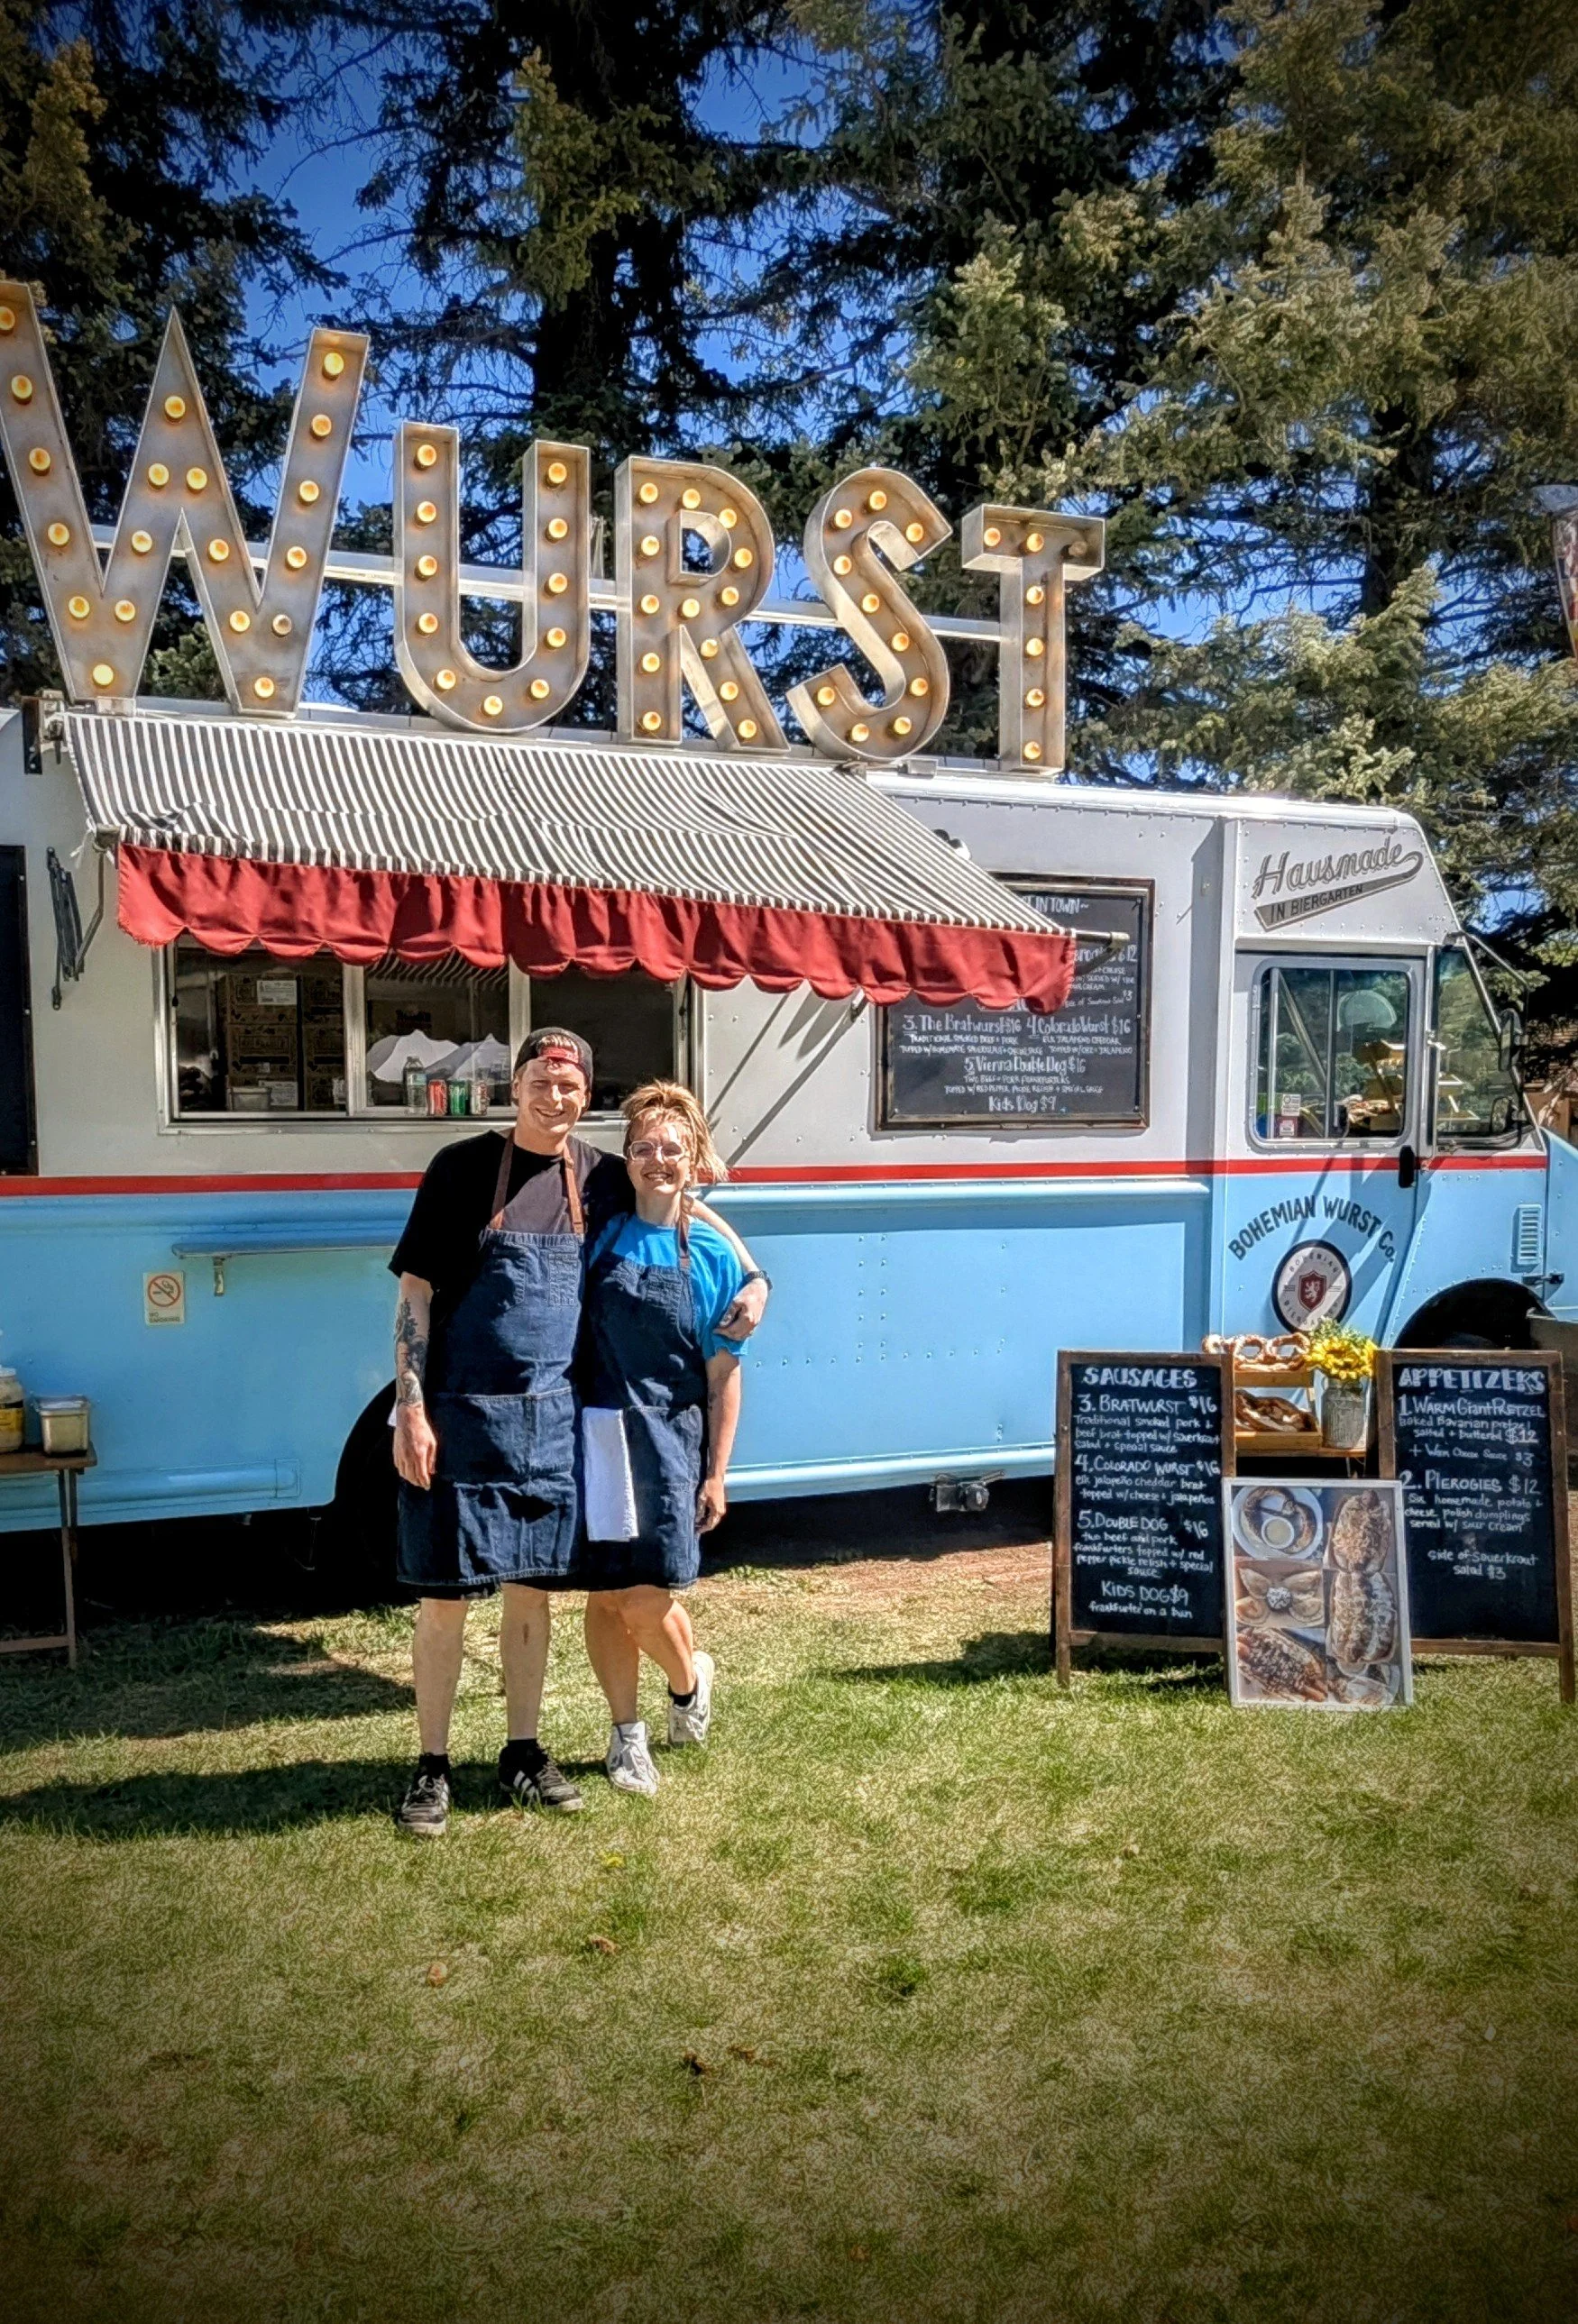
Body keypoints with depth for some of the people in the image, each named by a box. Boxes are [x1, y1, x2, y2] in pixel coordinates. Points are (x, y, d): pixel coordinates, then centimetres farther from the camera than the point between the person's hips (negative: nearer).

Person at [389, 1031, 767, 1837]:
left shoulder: (603, 1179, 4)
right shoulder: (461, 1168, -5)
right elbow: (415, 1295, -6)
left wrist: (752, 1280, 5)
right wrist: (410, 1409, -12)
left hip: (551, 1419, 4)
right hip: (460, 1416, -3)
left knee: (531, 1588, 13)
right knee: (443, 1595, 4)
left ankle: (523, 1751, 28)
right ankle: (432, 1765, 19)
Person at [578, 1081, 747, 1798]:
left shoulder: (713, 1255, -1)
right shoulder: (601, 1236, 3)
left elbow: (723, 1376, 0)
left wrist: (716, 1475, -2)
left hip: (669, 1441, -2)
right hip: (597, 1433, 2)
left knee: (646, 1598, -4)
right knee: (604, 1593, 7)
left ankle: (690, 1681, 29)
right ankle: (627, 1734, 26)